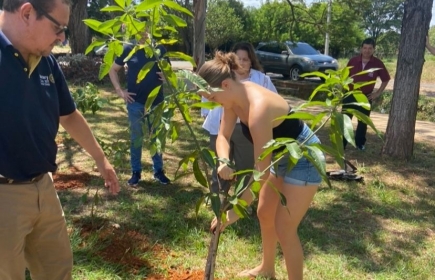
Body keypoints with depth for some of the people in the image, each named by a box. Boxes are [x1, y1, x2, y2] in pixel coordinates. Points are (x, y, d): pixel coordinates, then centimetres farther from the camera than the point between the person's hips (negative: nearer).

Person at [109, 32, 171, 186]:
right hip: (135, 102, -1)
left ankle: (158, 170, 23)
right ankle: (136, 171, 19)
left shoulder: (159, 49, 2)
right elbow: (113, 70, 7)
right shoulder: (128, 49, -2)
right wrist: (119, 90, -3)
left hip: (157, 101, 1)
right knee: (136, 137, 7)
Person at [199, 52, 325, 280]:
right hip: (283, 156, 9)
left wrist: (235, 211, -30)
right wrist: (224, 162, -26)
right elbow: (223, 136, -3)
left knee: (284, 229, -4)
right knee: (264, 214, 20)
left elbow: (262, 171, -35)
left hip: (304, 160, -9)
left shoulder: (258, 108, -36)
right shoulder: (234, 97, -9)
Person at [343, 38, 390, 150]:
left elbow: (386, 79, 5)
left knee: (363, 122, 12)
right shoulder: (353, 61, -6)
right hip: (350, 95, 0)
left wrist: (378, 93, 1)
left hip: (365, 97, 0)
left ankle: (360, 143, 28)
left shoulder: (378, 63, -7)